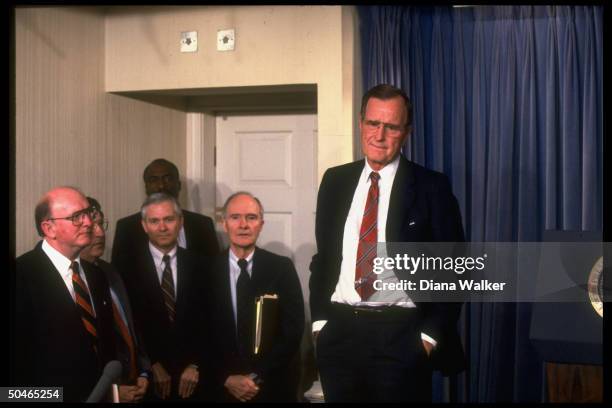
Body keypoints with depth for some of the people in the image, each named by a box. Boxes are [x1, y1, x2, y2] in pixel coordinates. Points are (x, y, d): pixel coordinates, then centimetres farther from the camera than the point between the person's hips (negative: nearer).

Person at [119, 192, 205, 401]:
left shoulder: (198, 264, 0)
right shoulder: (130, 267, -5)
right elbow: (129, 324, -5)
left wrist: (195, 365, -5)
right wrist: (153, 365, -7)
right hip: (147, 374, -1)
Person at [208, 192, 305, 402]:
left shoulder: (282, 268, -5)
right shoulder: (209, 270, -4)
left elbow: (293, 330, -7)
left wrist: (258, 377, -12)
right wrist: (227, 378, -12)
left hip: (274, 387, 0)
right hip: (223, 388, 0)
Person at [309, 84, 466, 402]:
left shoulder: (431, 187, -3)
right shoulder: (335, 181, 8)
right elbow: (322, 255, 13)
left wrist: (431, 334, -8)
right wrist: (319, 318, 5)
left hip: (400, 336, -3)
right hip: (338, 333, 4)